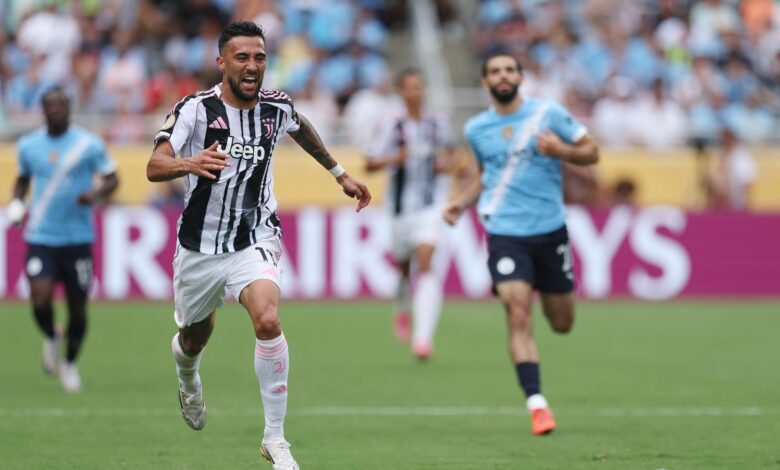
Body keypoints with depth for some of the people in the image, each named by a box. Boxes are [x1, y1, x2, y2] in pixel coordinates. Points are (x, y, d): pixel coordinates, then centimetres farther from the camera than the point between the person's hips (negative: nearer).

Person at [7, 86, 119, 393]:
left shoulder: (89, 144, -2)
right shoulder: (28, 146, 6)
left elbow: (112, 179, 1)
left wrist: (96, 194, -20)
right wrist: (16, 204, 5)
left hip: (78, 238, -1)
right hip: (40, 238, 1)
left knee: (77, 307, 6)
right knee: (40, 301, -18)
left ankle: (70, 363, 30)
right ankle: (51, 338, 16)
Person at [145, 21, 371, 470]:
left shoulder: (278, 107, -4)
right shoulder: (196, 109, -15)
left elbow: (302, 128, 22)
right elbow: (155, 166, -29)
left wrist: (340, 173, 28)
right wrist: (190, 163, -50)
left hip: (255, 242, 0)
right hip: (200, 245, 0)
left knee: (268, 320, -27)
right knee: (195, 340, 18)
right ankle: (188, 378, 58)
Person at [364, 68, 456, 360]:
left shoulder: (438, 123, 3)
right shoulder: (390, 127, -5)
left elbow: (448, 150, 22)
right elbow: (370, 164, -11)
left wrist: (445, 161, 0)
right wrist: (393, 159, -29)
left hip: (431, 203, 0)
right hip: (402, 205, 0)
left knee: (425, 263, -17)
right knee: (404, 265, 14)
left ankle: (423, 337, -24)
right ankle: (403, 309, 49)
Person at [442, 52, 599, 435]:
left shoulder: (548, 113, -1)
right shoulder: (476, 129, 8)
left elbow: (591, 152, 4)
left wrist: (562, 151, -16)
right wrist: (463, 201, 8)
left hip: (551, 229, 0)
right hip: (505, 233, 0)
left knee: (562, 324, 10)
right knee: (518, 316, -18)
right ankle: (536, 404, -18)